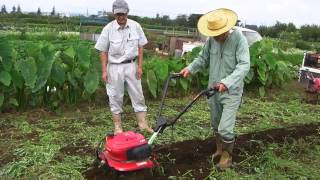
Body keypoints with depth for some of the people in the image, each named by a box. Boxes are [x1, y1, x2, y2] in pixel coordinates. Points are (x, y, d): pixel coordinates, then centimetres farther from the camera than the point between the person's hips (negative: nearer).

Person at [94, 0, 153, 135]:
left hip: (131, 65, 2)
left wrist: (139, 66, -2)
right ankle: (117, 126, 18)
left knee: (138, 95, 5)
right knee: (115, 97, 5)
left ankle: (143, 123, 16)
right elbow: (103, 51, -3)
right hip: (114, 67, -2)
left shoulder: (135, 26, -3)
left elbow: (140, 47, 3)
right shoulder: (108, 29, -8)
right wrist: (104, 71, -7)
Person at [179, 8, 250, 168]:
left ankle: (227, 156, 16)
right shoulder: (211, 40, -1)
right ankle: (220, 149, 40)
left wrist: (227, 82, -36)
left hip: (231, 91, -6)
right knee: (215, 124, 18)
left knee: (225, 128, -7)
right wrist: (190, 68, -4)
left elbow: (244, 65, -24)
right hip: (213, 89, 6)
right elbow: (203, 58, 12)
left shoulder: (239, 39, -17)